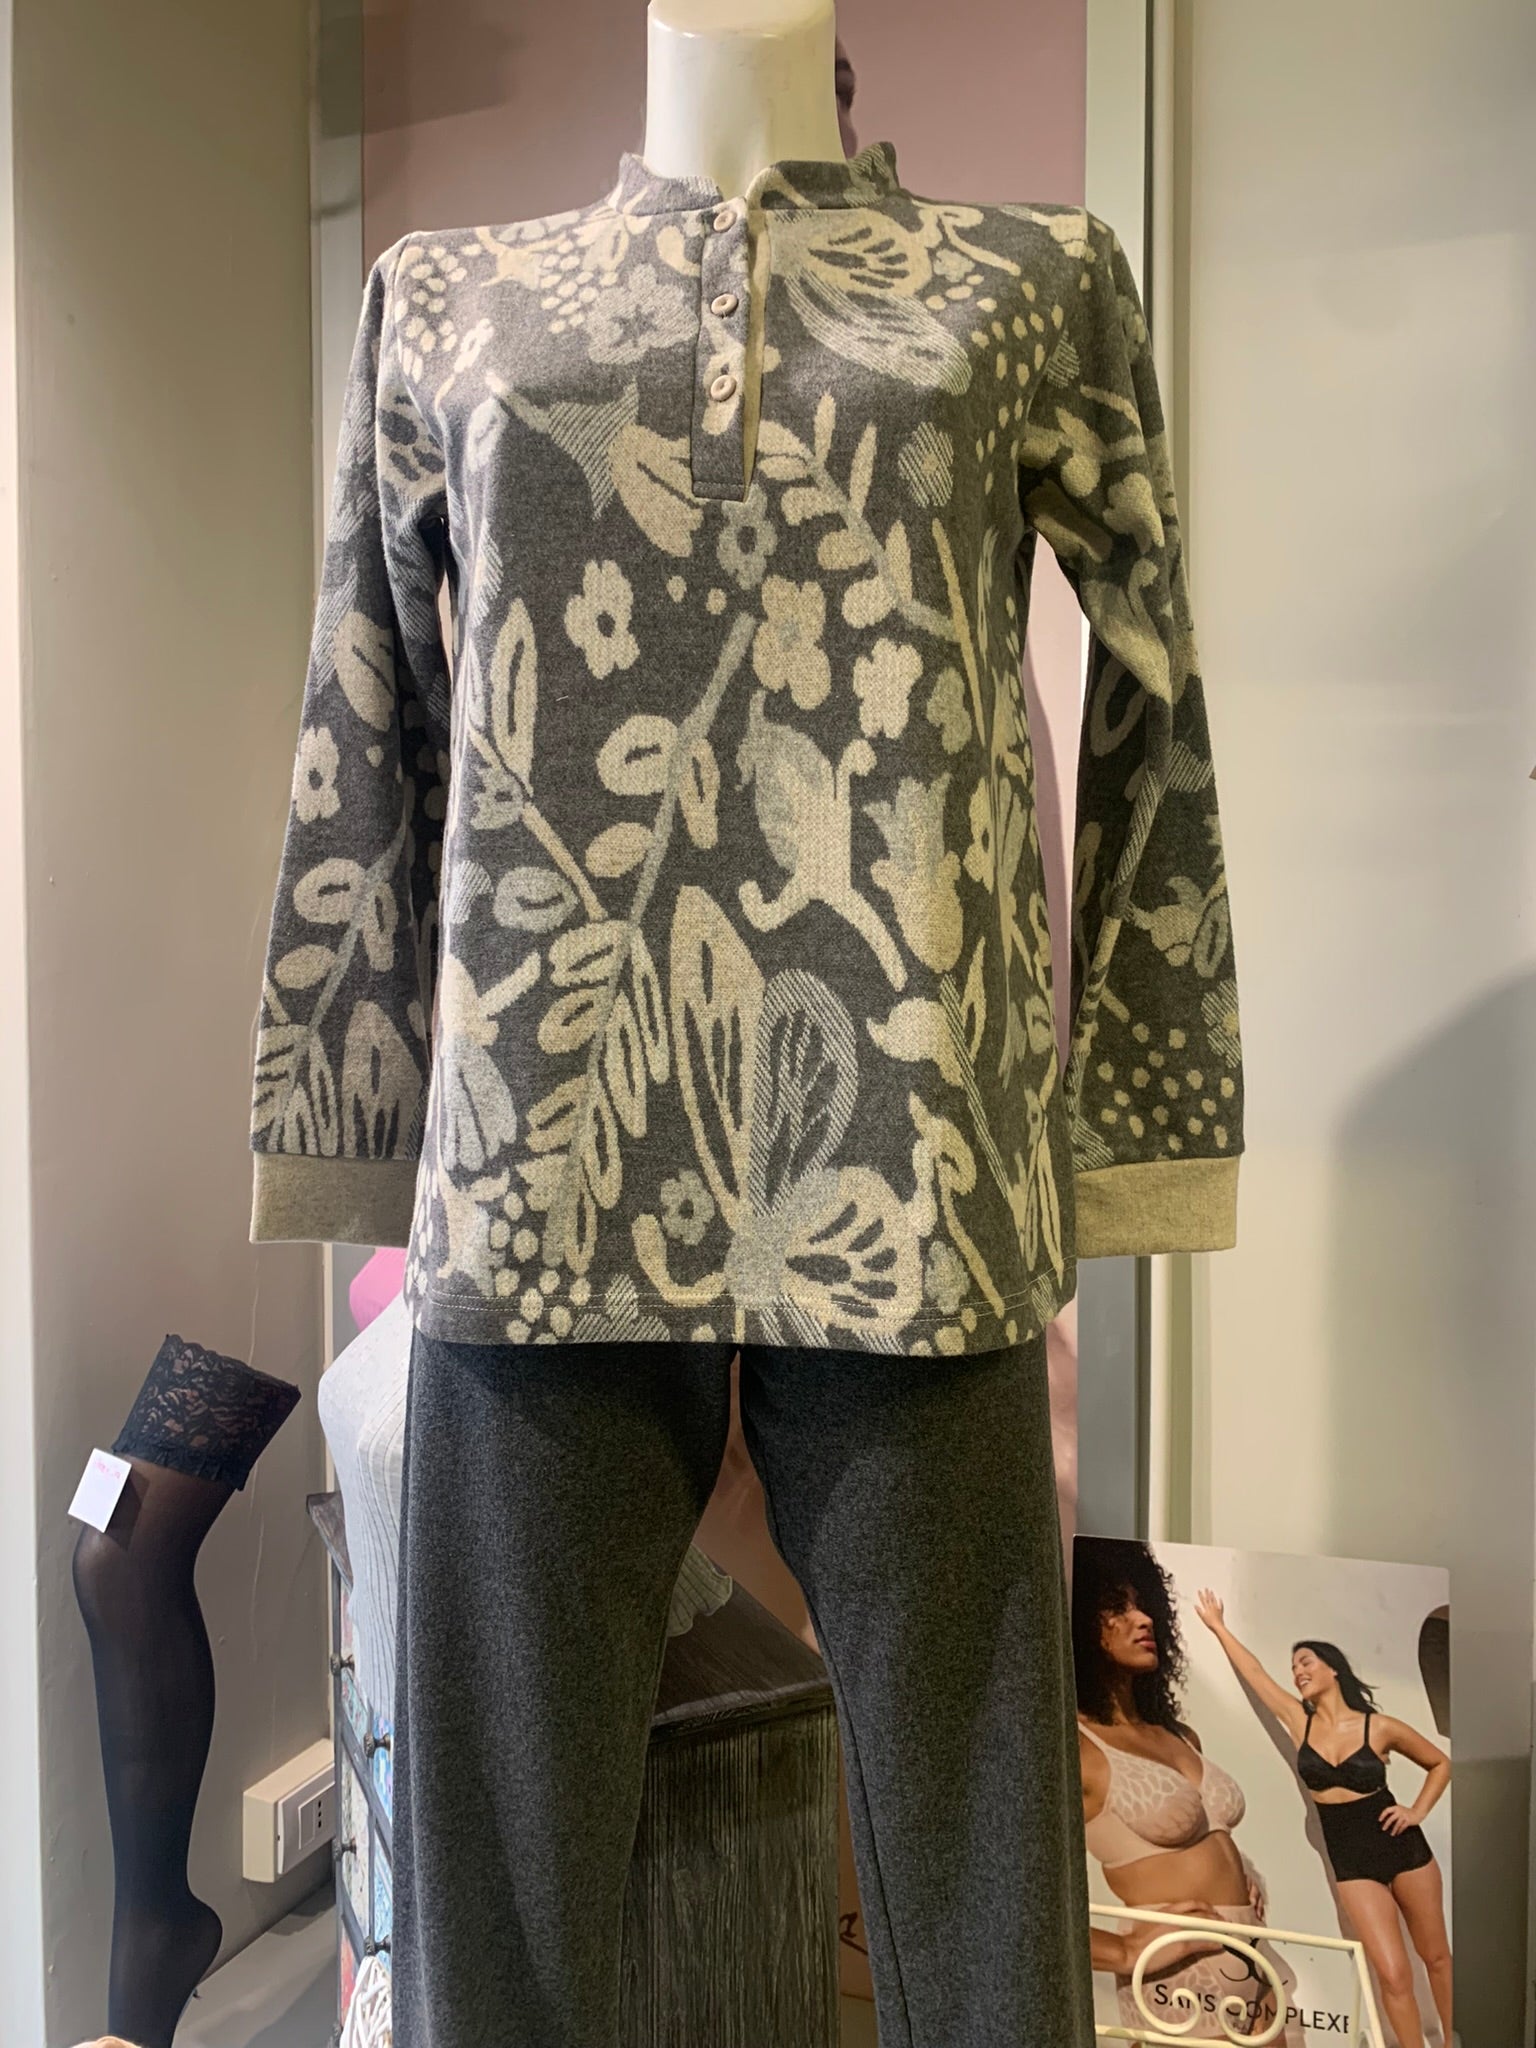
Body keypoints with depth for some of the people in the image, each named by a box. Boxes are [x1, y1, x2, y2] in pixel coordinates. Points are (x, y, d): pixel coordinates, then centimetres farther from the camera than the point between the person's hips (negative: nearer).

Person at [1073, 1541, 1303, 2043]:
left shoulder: (1180, 1736, 10)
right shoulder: (1077, 1745, -16)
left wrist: (1244, 1880, 8)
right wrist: (1126, 1951, -22)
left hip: (1257, 1968, 7)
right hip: (1183, 1981, -7)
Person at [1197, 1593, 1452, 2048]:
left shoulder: (1381, 1727, -9)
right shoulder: (1300, 1722, -2)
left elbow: (1440, 1763, 6)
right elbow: (1255, 1673, 1)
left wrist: (1417, 1811, -5)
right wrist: (1218, 1627, 6)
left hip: (1402, 1848, -1)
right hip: (1351, 1860, 1)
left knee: (1437, 1958, 13)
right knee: (1393, 1974, -7)